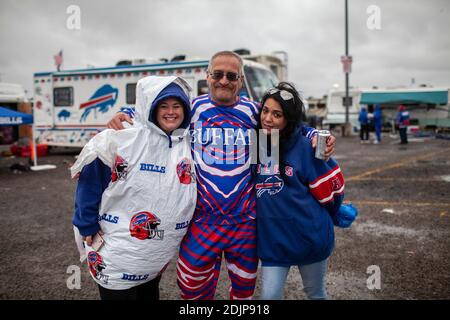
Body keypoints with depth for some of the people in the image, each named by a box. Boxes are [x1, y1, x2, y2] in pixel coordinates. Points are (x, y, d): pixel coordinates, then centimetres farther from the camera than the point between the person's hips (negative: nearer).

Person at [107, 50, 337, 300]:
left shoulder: (254, 111, 2)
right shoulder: (191, 108, -1)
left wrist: (314, 136, -4)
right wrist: (125, 116, -7)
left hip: (246, 220, 2)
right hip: (202, 220, -1)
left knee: (245, 288, 19)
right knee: (194, 290, 8)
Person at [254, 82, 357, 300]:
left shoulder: (305, 146, -15)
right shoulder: (255, 145, -4)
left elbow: (331, 185, -6)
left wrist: (326, 218, 7)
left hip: (309, 235, -2)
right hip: (272, 239, 2)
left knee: (315, 293, 19)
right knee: (269, 295, 4)